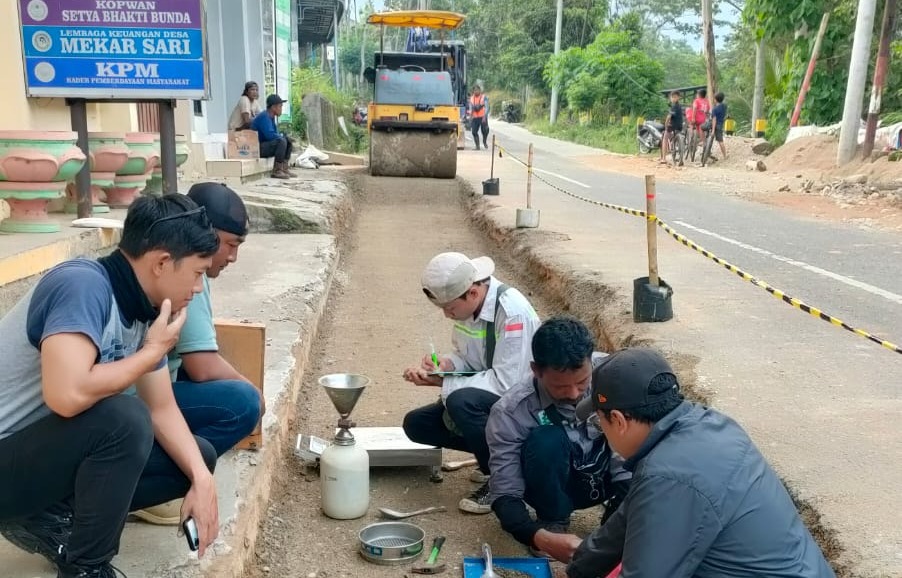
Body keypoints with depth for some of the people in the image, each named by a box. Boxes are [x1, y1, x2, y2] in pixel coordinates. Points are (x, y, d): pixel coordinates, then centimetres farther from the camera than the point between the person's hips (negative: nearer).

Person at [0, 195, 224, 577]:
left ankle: (50, 519, 6)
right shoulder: (84, 284, -26)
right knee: (123, 418, -32)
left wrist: (201, 478, -11)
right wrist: (152, 353, -23)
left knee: (199, 457, 4)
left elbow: (162, 409, 4)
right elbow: (67, 396, -39)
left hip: (53, 451, 9)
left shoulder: (145, 311, 0)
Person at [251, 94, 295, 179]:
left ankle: (284, 169, 0)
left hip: (265, 146, 10)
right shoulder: (264, 117, -17)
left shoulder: (271, 117, 13)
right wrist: (282, 135, -9)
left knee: (288, 140, 9)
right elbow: (270, 135, -26)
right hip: (257, 148, -10)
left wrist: (283, 135, -5)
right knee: (281, 141, -27)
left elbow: (275, 134, 16)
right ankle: (277, 171, -24)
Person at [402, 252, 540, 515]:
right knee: (416, 424, -1)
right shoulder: (465, 305, -4)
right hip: (483, 397, 8)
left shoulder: (511, 310, -27)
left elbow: (506, 382, -28)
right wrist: (444, 364, -14)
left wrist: (442, 382, -23)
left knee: (460, 402, -34)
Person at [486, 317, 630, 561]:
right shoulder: (511, 412, -28)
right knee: (546, 440, -35)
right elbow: (505, 496, -25)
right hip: (557, 484, -2)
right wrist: (542, 538, -43)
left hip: (608, 473, 2)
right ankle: (554, 522, -7)